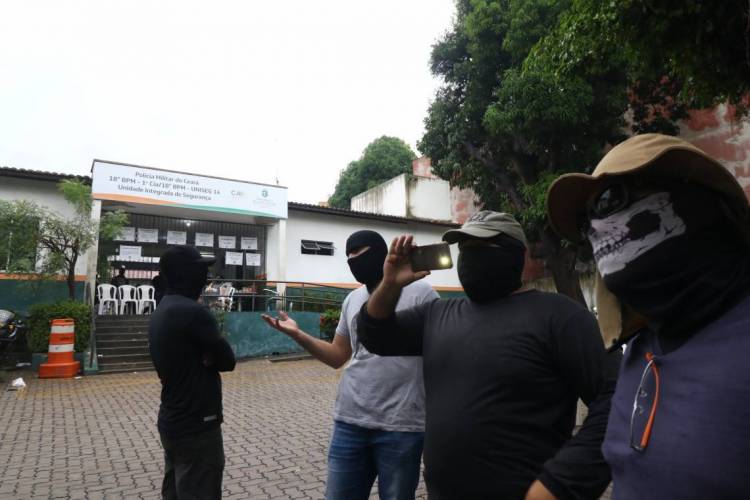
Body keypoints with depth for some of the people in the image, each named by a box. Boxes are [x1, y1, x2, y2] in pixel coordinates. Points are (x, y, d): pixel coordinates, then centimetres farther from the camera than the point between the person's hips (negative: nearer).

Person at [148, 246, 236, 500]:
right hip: (196, 428, -9)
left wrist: (203, 357, -2)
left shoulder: (160, 312, 9)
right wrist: (207, 358, 0)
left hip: (171, 422, 9)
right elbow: (227, 360, -15)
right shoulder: (192, 311, -21)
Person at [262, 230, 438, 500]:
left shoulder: (419, 293, -7)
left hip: (400, 426, -5)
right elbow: (337, 356, 15)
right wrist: (297, 334, 2)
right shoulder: (352, 299, 11)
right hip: (349, 421, 5)